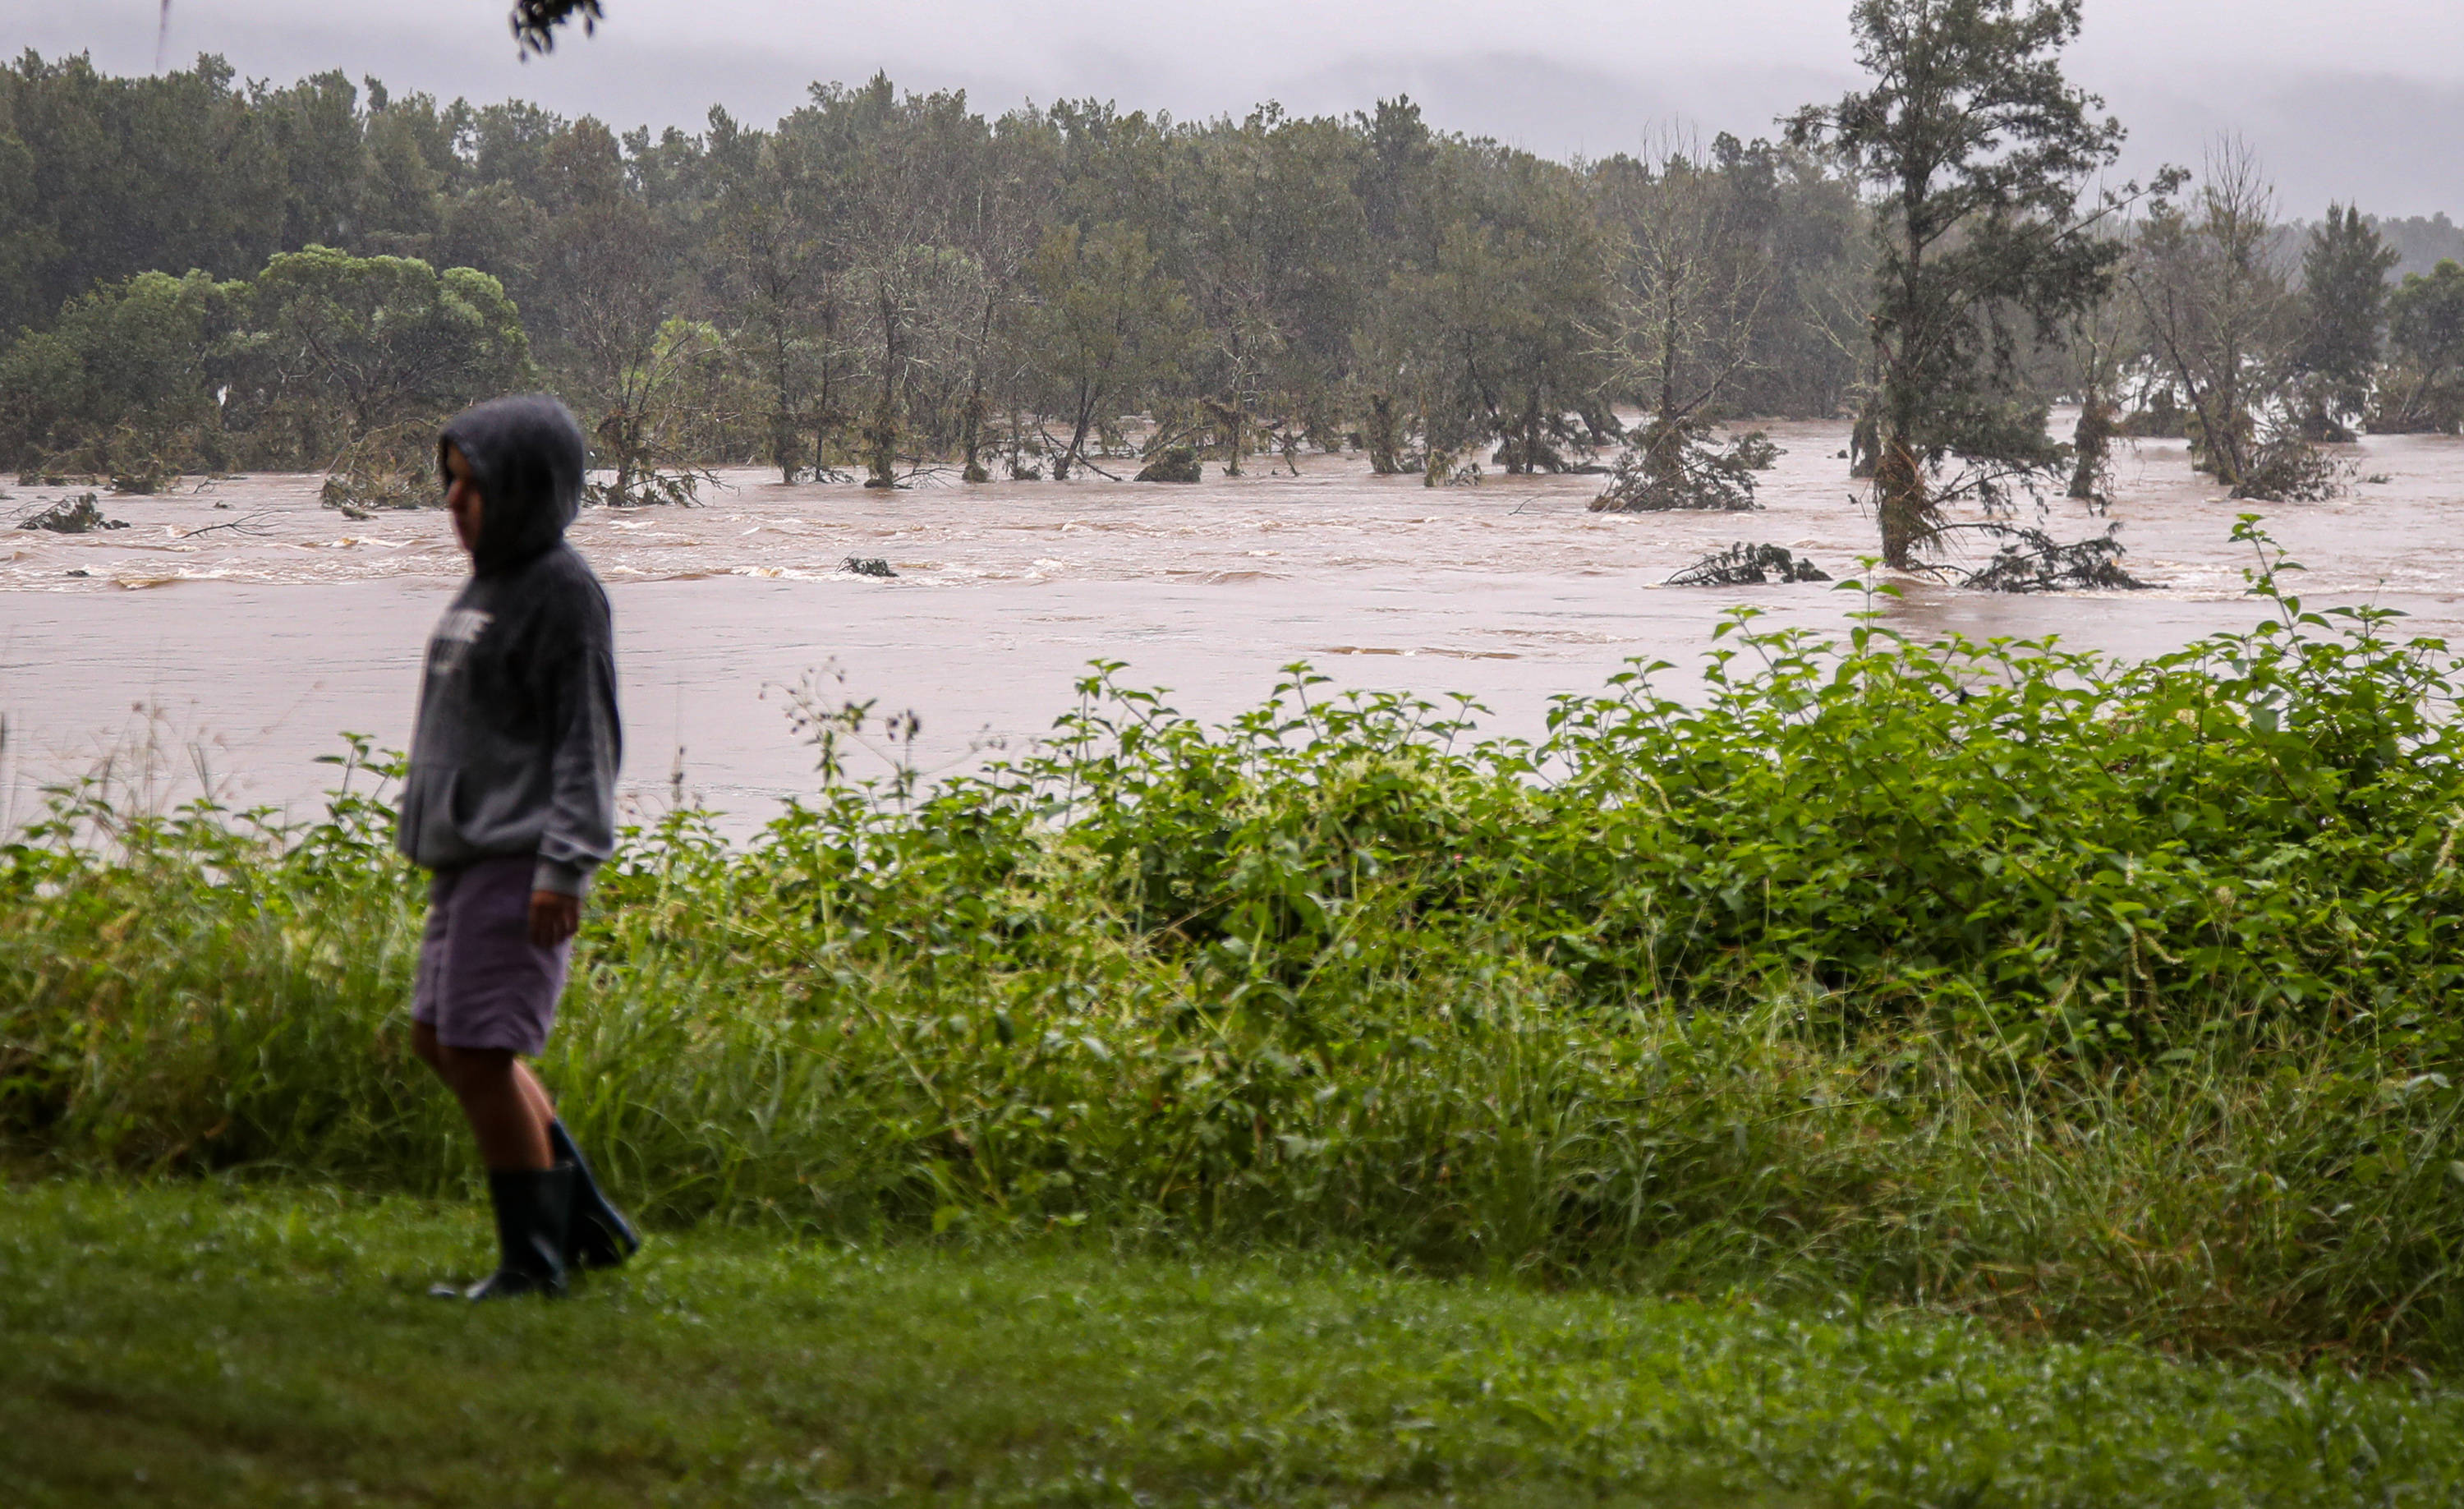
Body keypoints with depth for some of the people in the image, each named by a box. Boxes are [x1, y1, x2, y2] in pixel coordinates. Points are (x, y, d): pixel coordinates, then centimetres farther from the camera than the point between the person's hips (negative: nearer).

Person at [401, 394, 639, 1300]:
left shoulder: (563, 593, -12)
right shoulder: (490, 581, 15)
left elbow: (587, 738, -16)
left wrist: (565, 866, -21)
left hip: (521, 861, -10)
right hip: (467, 853, 10)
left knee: (479, 1052, -9)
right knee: (438, 1039, 15)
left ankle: (533, 1260, 2)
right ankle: (586, 1221, 22)